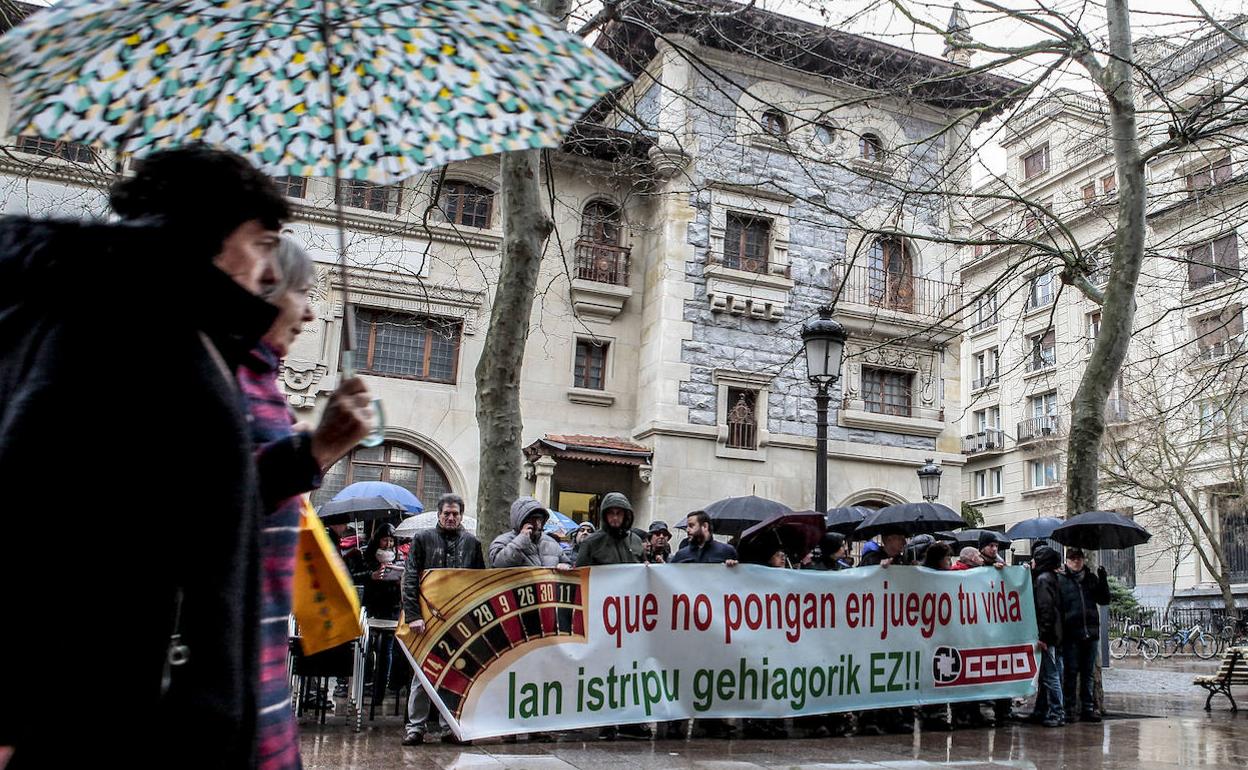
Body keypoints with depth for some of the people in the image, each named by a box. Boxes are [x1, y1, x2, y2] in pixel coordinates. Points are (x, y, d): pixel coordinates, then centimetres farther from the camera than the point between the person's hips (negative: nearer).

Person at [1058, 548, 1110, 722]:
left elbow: (1104, 600, 10)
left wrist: (1103, 580, -3)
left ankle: (1088, 708, 15)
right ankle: (1068, 709, 4)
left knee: (1089, 672, 9)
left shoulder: (1091, 578, 14)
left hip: (1091, 632, 4)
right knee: (1070, 672, -1)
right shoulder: (1059, 579, 1)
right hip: (1070, 634, -4)